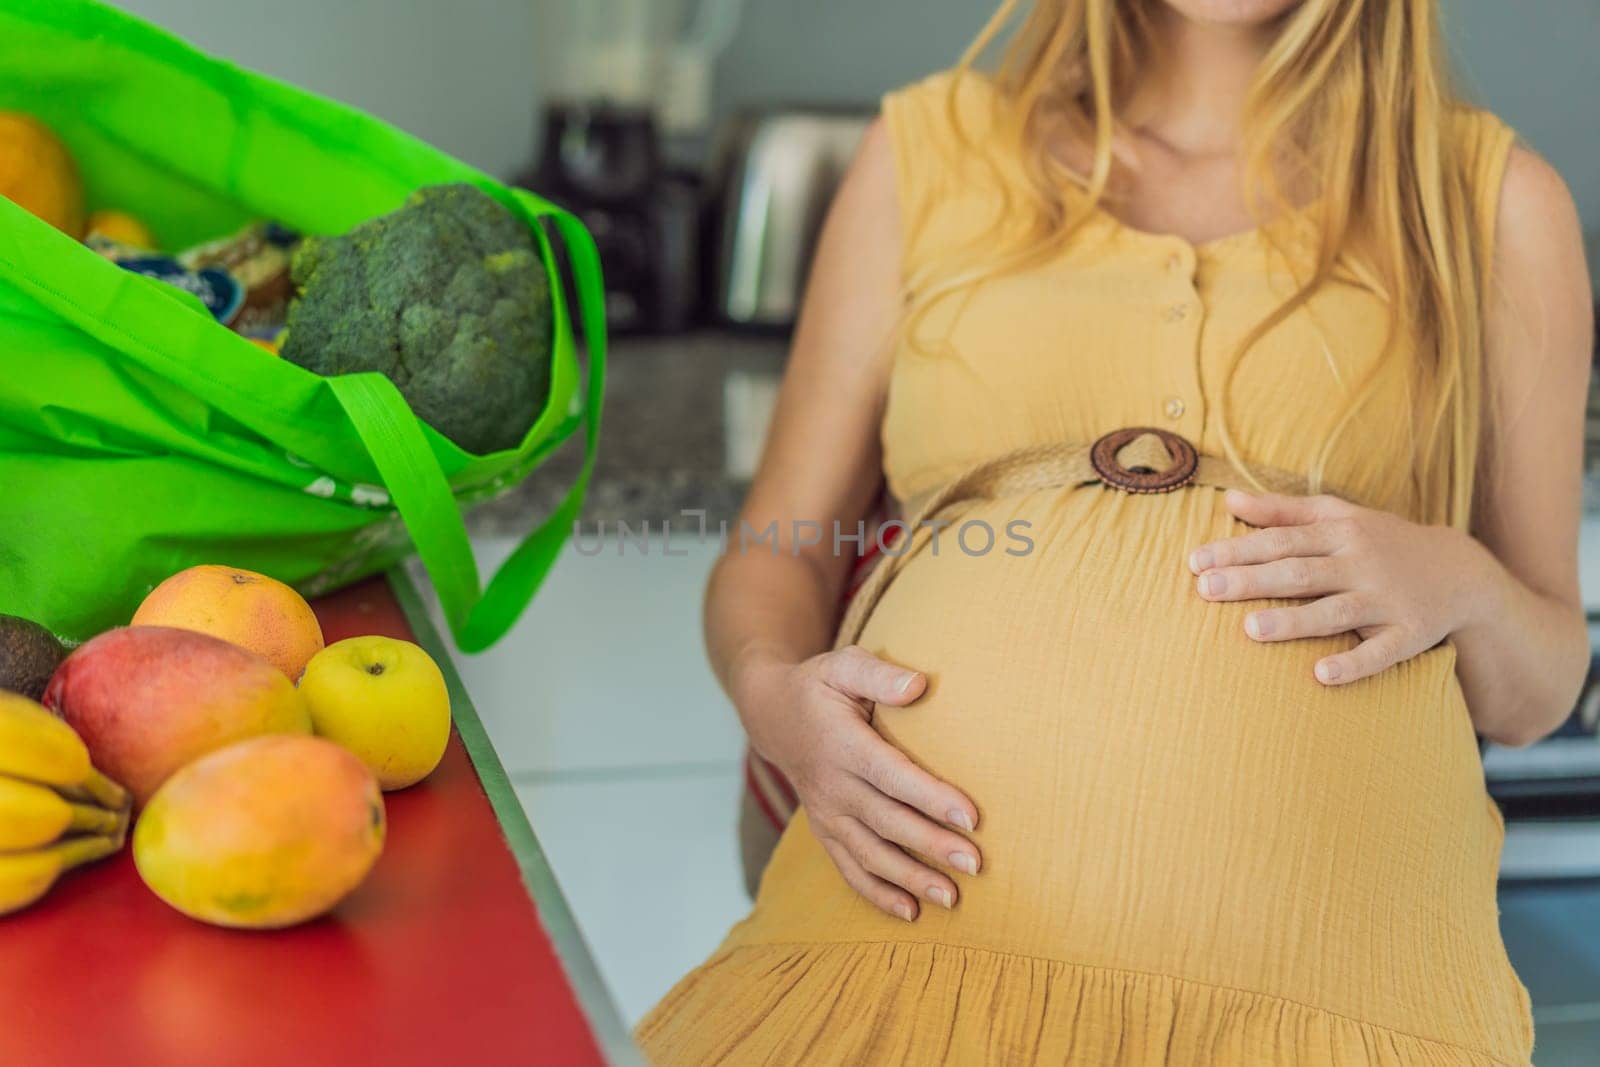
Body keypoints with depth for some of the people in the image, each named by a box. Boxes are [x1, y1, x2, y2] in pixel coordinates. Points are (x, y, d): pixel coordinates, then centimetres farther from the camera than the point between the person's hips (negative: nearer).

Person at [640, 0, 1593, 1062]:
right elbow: (780, 552, 13)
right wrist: (773, 690, -9)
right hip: (922, 919, 1)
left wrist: (1461, 587, -7)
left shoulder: (1496, 201, 12)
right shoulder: (930, 147, 12)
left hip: (1328, 965, 0)